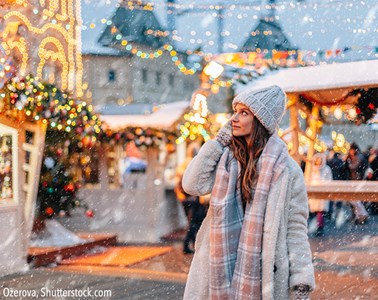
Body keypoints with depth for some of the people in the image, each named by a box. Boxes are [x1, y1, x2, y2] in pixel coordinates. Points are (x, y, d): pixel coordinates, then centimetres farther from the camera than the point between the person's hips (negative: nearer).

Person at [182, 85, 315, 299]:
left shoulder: (285, 168, -3)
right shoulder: (226, 157, 8)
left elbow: (296, 228, -3)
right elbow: (193, 185, -6)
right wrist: (217, 142, -2)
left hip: (263, 271, -3)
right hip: (220, 266, 3)